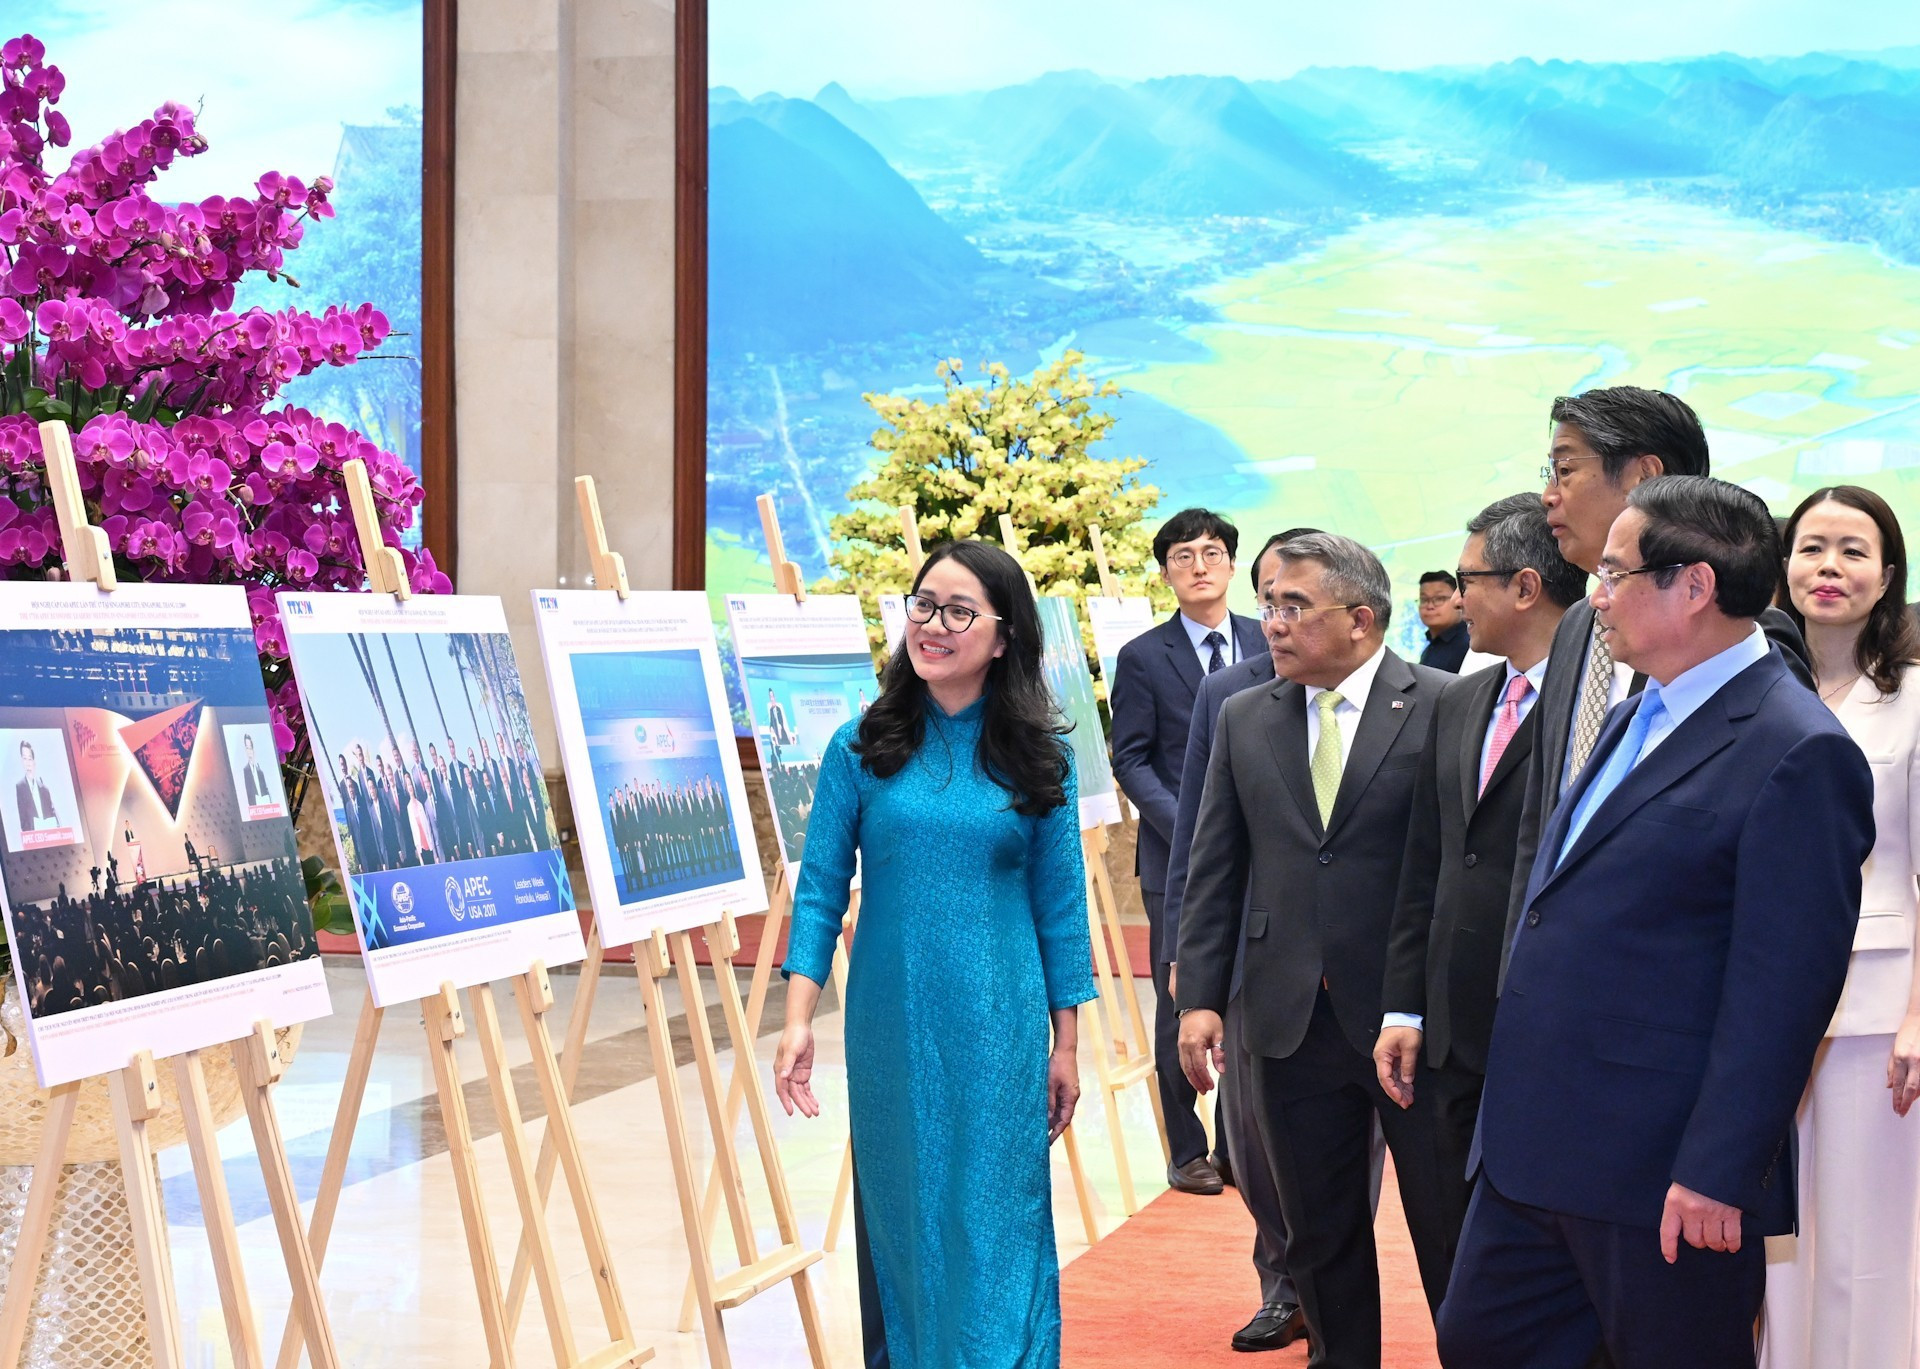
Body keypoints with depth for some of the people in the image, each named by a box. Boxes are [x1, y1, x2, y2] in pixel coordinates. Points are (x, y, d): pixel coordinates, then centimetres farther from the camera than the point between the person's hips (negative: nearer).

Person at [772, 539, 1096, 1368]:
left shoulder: (1037, 757, 1)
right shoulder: (861, 748, 1)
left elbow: (1060, 906, 4)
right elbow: (820, 890, 1)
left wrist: (1065, 1045, 4)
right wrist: (798, 1020, -7)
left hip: (1000, 1029, -1)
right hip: (890, 1026, 1)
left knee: (996, 1229, 1)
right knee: (898, 1218, 9)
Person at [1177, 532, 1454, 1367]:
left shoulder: (1443, 708, -6)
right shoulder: (1244, 720, 8)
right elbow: (1215, 868, 9)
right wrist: (1198, 997, 1)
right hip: (1292, 1019, 4)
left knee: (1447, 1232, 5)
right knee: (1320, 1235, 13)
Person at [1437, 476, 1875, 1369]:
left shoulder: (1797, 754, -16)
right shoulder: (1637, 718, 14)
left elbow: (1783, 989, -19)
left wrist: (1717, 1175, -21)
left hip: (1663, 1176, -9)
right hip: (1534, 1154, 9)